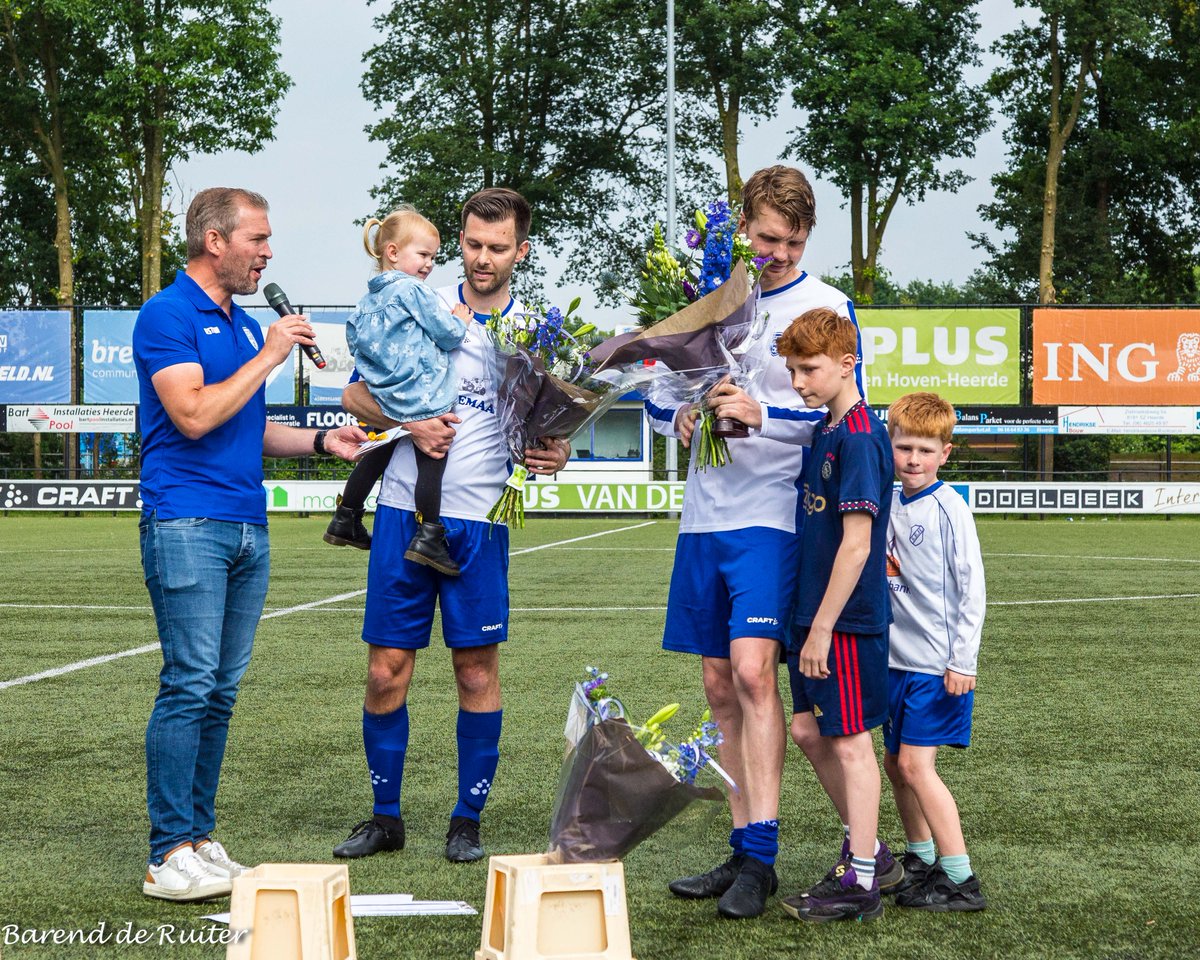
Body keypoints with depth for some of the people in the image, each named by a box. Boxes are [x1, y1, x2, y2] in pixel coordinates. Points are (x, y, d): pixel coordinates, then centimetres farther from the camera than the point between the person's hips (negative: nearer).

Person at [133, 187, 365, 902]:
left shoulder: (246, 326, 20)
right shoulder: (167, 315, -5)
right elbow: (194, 415, -17)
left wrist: (321, 441, 11)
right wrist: (268, 357, -10)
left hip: (247, 527, 8)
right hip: (187, 523, -8)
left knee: (222, 691, 8)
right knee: (190, 684, -11)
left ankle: (200, 839, 13)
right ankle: (170, 855, -8)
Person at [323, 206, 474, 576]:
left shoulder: (370, 298, 14)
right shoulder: (413, 290, -10)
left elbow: (353, 333, 24)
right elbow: (448, 334, -9)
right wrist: (460, 321, 10)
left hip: (387, 400, 9)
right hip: (424, 397, -9)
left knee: (377, 455, 22)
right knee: (431, 461, -7)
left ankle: (345, 520, 30)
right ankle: (429, 536, -12)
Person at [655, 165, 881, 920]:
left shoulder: (826, 306, -1)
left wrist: (762, 415, -23)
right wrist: (678, 417, -5)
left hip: (772, 517, -5)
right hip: (704, 516, 6)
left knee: (752, 671, -18)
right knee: (720, 687, 7)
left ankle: (761, 857, -14)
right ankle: (743, 851, 15)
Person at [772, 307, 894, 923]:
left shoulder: (858, 438, -18)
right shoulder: (826, 431, 11)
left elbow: (856, 543, -21)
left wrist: (822, 628, -20)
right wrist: (809, 623, 17)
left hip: (847, 619, -9)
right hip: (816, 614, 9)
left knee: (850, 740, -2)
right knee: (820, 732, 17)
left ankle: (860, 884, 6)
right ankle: (863, 845, 32)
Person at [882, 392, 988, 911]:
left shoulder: (948, 507, -11)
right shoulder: (888, 505, 7)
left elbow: (972, 588, -12)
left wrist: (963, 661, -14)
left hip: (938, 663, -7)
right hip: (897, 658, 7)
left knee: (915, 763, -11)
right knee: (895, 761, 13)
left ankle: (960, 879, -7)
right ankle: (921, 859, 29)